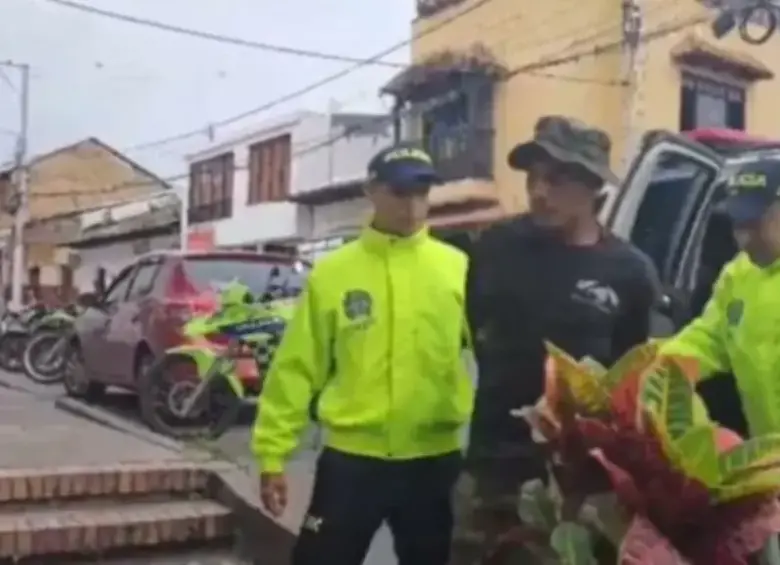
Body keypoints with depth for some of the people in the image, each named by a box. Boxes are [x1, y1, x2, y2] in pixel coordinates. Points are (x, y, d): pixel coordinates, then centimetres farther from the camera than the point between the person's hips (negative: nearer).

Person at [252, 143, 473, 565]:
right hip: (351, 458, -1)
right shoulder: (331, 272, 0)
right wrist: (272, 454, -2)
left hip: (434, 459, 1)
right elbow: (297, 368, 0)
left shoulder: (458, 268, 1)